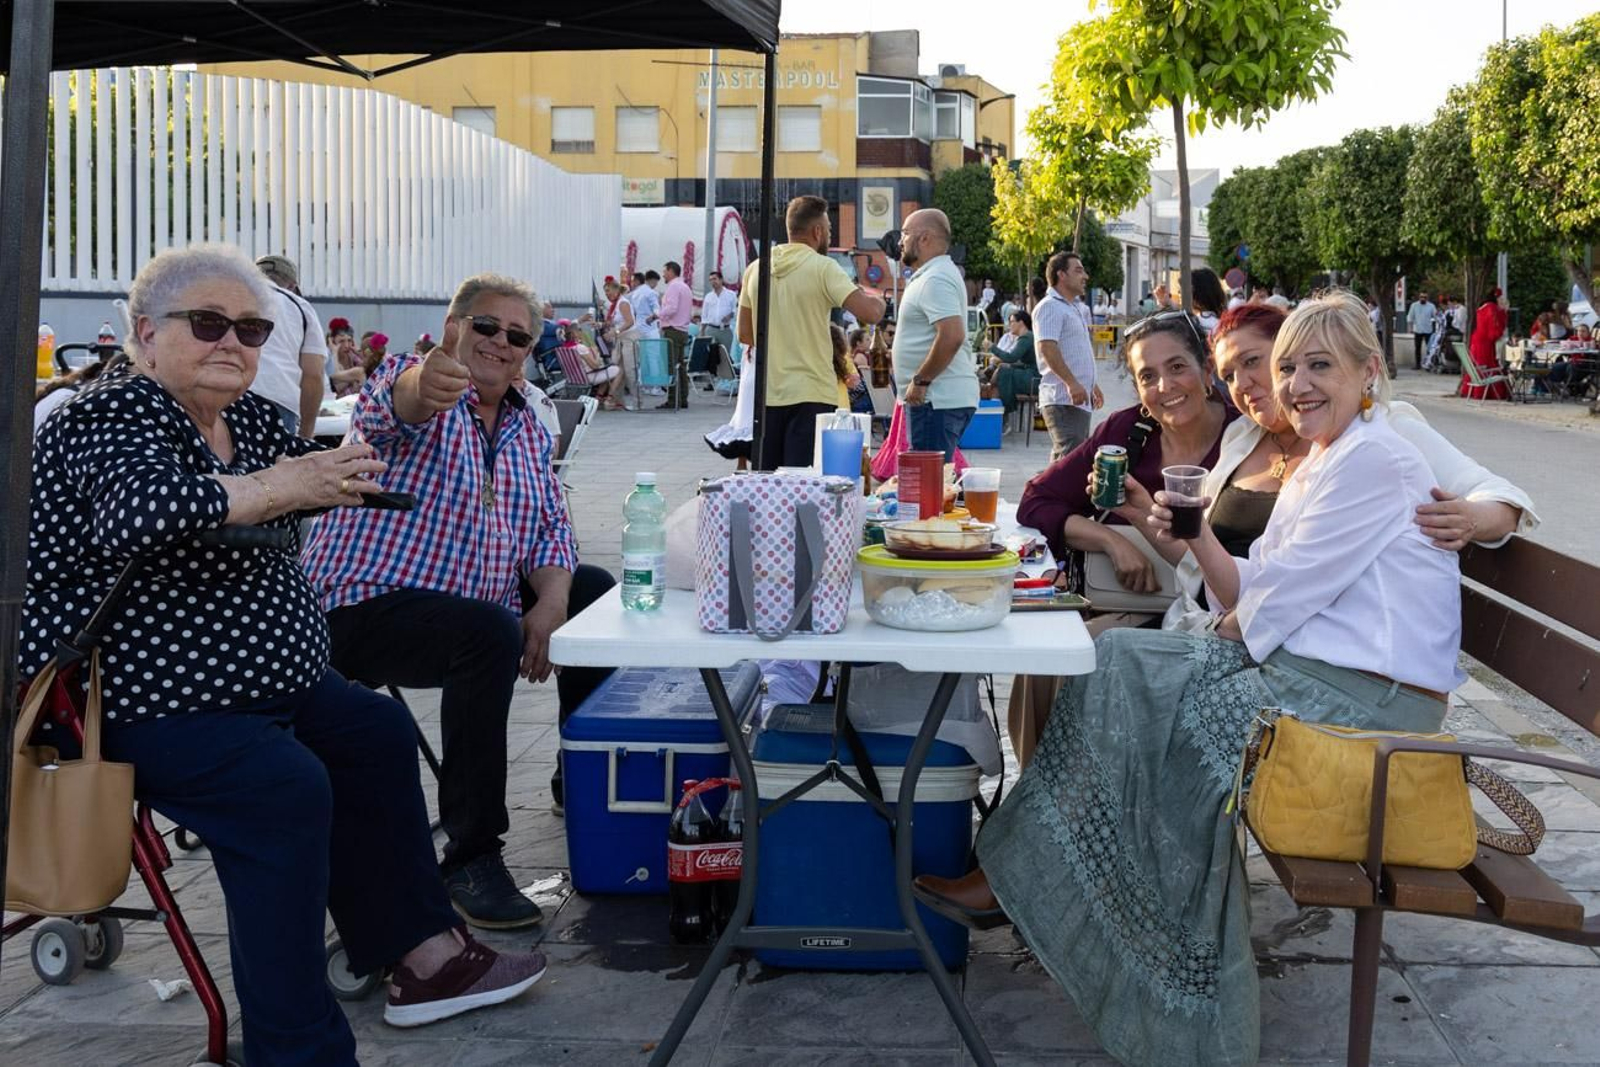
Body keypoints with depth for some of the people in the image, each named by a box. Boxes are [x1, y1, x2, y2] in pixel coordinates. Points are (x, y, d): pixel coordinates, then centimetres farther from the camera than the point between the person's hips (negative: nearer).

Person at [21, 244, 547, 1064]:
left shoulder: (250, 419, 11)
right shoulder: (117, 416, -15)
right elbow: (136, 512, -36)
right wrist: (278, 488, -32)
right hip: (140, 703, -10)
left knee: (377, 734, 14)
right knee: (286, 787, -28)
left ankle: (422, 953, 24)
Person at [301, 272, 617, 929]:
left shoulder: (527, 429, 14)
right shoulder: (416, 382, -7)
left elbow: (550, 530, 9)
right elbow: (395, 404, -33)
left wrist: (549, 603, -12)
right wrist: (426, 385, -58)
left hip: (476, 602, 8)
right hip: (369, 606, -8)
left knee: (595, 591, 8)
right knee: (490, 632, -34)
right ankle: (471, 857, -26)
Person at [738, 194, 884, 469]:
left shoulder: (755, 269, 8)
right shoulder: (822, 268, -8)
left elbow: (745, 335, 14)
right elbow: (870, 313, -18)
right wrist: (875, 299, 4)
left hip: (768, 394, 5)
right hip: (810, 395, -5)